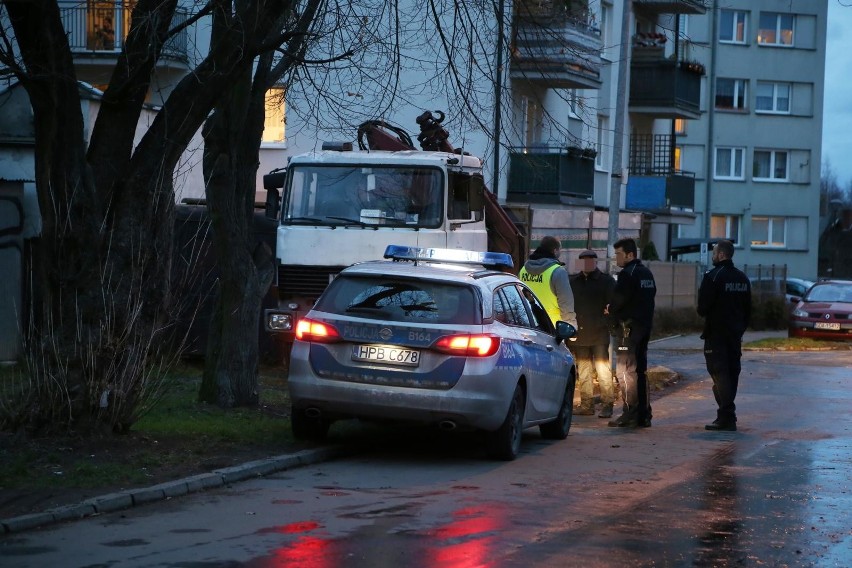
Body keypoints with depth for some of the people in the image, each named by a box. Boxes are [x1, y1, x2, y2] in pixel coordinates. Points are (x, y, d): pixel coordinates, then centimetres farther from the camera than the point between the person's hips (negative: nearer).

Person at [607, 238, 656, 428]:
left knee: (626, 371, -5)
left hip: (629, 327, -9)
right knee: (640, 371, 13)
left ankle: (630, 415, -7)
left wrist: (610, 310, 5)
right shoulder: (647, 273, 15)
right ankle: (644, 415, 15)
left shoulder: (627, 274, -14)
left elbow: (618, 300, -18)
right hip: (645, 326, 9)